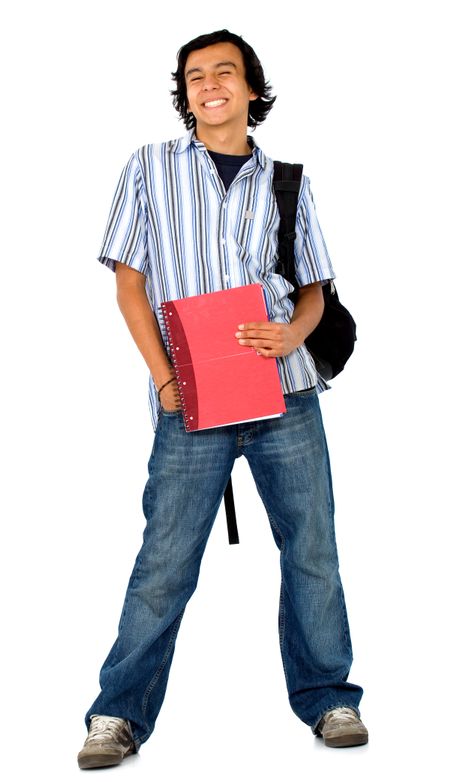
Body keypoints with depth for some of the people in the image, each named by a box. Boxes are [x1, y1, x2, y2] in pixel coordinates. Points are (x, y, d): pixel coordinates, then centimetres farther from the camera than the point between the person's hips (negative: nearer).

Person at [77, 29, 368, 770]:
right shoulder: (150, 167, 9)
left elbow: (313, 288, 14)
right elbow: (129, 280, 5)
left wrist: (291, 334, -10)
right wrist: (164, 377, -6)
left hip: (286, 391, 2)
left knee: (312, 548, 5)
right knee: (164, 561, -2)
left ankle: (327, 697, 20)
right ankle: (120, 713, 9)